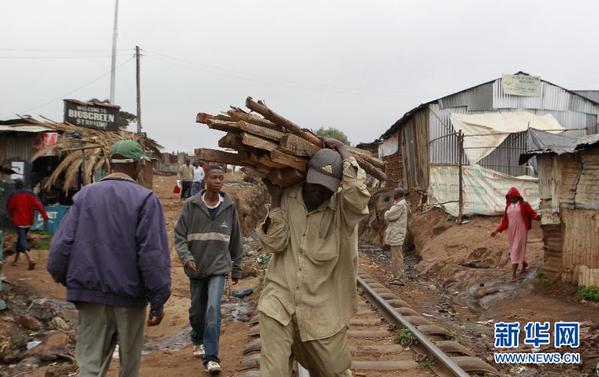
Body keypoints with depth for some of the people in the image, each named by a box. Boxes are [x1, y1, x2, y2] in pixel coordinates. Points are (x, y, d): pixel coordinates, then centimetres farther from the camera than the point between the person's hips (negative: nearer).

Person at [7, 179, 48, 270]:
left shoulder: (14, 195, -8)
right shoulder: (31, 194, 3)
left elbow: (9, 208, 0)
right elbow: (39, 205, -7)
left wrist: (13, 216, 21)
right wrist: (45, 217, -13)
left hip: (19, 221, -5)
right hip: (28, 221, 5)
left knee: (22, 239, -10)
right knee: (21, 237, 21)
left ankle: (30, 259, -30)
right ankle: (15, 260, 29)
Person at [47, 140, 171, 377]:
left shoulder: (85, 195, 2)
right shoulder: (145, 199, -10)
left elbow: (61, 244, -1)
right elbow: (153, 253, -15)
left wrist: (64, 279, 16)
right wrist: (158, 301, -9)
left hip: (90, 293, 3)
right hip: (129, 296, -2)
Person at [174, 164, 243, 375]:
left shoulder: (229, 207, -1)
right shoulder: (191, 205, -6)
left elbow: (235, 240, 7)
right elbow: (179, 235, -4)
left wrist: (236, 268, 11)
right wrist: (186, 256, -20)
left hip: (219, 267, -1)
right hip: (196, 268, 1)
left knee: (213, 309, -15)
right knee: (197, 310, 15)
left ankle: (211, 357, -9)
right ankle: (198, 341, 43)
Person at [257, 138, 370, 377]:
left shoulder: (342, 208, -9)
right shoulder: (287, 198, -1)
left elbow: (357, 195, -33)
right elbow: (273, 244, -6)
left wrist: (342, 150, -20)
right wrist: (275, 198, -12)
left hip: (322, 311, -1)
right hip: (279, 302, 1)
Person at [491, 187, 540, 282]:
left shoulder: (524, 204, -2)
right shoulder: (508, 207, 11)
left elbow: (532, 213, -8)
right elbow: (505, 221, 11)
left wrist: (537, 217, -30)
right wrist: (497, 231, 5)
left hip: (521, 230, -6)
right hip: (511, 231, 6)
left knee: (517, 250, -11)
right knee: (514, 250, 16)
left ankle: (513, 274, -13)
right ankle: (524, 264, 44)